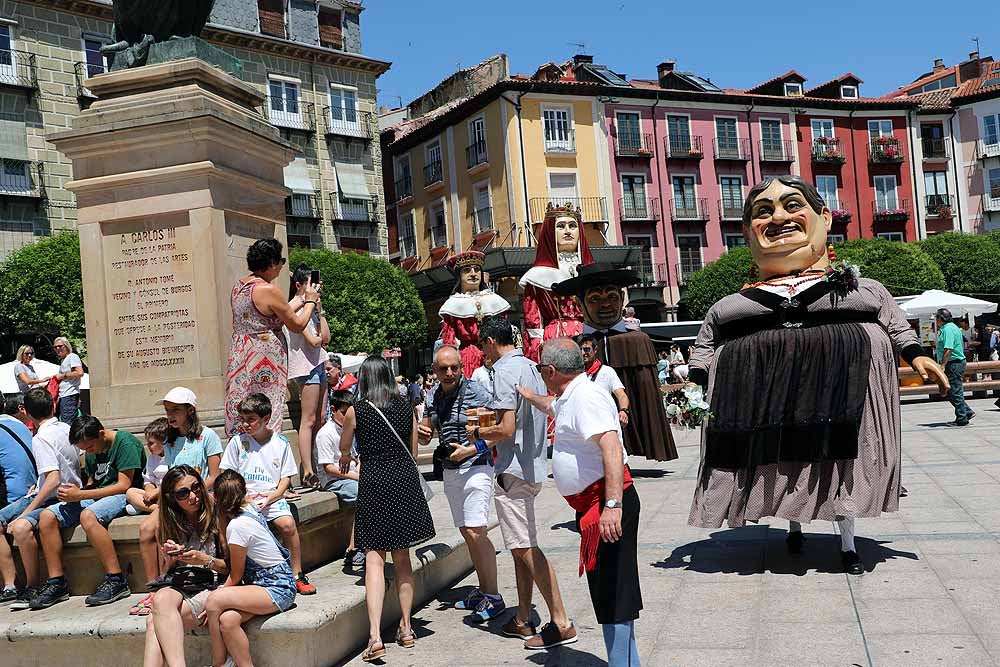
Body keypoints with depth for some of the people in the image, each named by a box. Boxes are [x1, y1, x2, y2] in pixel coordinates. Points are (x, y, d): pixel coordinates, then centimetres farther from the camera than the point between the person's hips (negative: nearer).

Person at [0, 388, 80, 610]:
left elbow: (54, 480, -28)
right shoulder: (67, 428, 7)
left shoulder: (41, 439, -17)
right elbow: (78, 462, 23)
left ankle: (32, 587, -18)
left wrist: (25, 513, -22)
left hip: (57, 500, -10)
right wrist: (38, 485, 28)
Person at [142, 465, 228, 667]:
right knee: (162, 597, -32)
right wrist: (170, 560, 0)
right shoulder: (169, 526, 13)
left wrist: (206, 560, -15)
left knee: (155, 622, -28)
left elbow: (233, 569, 1)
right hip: (181, 589, 4)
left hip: (212, 588, -4)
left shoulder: (216, 517, -1)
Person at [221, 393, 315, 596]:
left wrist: (272, 496, -10)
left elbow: (286, 477, 8)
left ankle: (297, 574, -11)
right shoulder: (237, 442, 6)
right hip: (244, 499, 0)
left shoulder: (281, 443, 6)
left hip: (272, 497, 0)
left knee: (288, 524, -25)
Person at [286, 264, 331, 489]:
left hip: (318, 364, 9)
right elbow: (314, 341, -15)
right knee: (308, 420, -10)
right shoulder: (294, 307, -9)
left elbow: (326, 338, 10)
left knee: (321, 418, 8)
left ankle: (315, 467, 12)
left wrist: (318, 308, 7)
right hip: (306, 366, -9)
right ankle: (308, 473, -8)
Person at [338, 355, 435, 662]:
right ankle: (406, 628, 20)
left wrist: (345, 460, 41)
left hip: (373, 482, -3)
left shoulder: (356, 410, -1)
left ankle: (375, 636, -13)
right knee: (402, 558, 14)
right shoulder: (406, 407, 6)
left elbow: (344, 448, 18)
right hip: (405, 479, 3)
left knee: (374, 559, -4)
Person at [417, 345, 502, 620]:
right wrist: (422, 432, -5)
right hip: (449, 471, 7)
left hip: (475, 467, -7)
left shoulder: (475, 392, -12)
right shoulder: (433, 397, 8)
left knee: (476, 532, -12)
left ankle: (493, 596, -5)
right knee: (467, 533, 12)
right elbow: (425, 436, 18)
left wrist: (471, 448, -24)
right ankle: (482, 591, 22)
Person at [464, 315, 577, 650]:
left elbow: (506, 430, -22)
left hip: (513, 471, -10)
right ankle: (522, 620, 21)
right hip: (532, 467, 10)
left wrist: (477, 432, -2)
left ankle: (561, 623, -2)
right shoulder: (529, 366, 15)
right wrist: (472, 448, 23)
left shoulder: (504, 371, -15)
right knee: (522, 547, 14)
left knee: (525, 547, -5)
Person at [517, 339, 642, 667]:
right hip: (592, 504, 11)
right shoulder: (568, 398, 15)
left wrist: (613, 505, -36)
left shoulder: (586, 397, -17)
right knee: (606, 590, 17)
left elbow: (612, 448, -29)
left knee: (611, 593, -6)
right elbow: (553, 407, 42)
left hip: (606, 505, -11)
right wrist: (530, 396, 57)